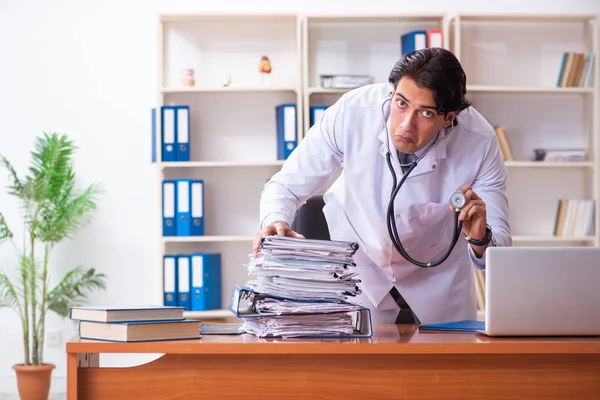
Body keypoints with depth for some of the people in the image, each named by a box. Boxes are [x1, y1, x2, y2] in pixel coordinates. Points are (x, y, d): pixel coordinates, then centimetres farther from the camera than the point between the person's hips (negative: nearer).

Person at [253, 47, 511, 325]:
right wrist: (274, 223, -38)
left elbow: (500, 248, -20)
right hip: (353, 262, 0)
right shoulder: (351, 113, -28)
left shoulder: (480, 143, -27)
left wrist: (480, 241, -43)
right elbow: (285, 187, -16)